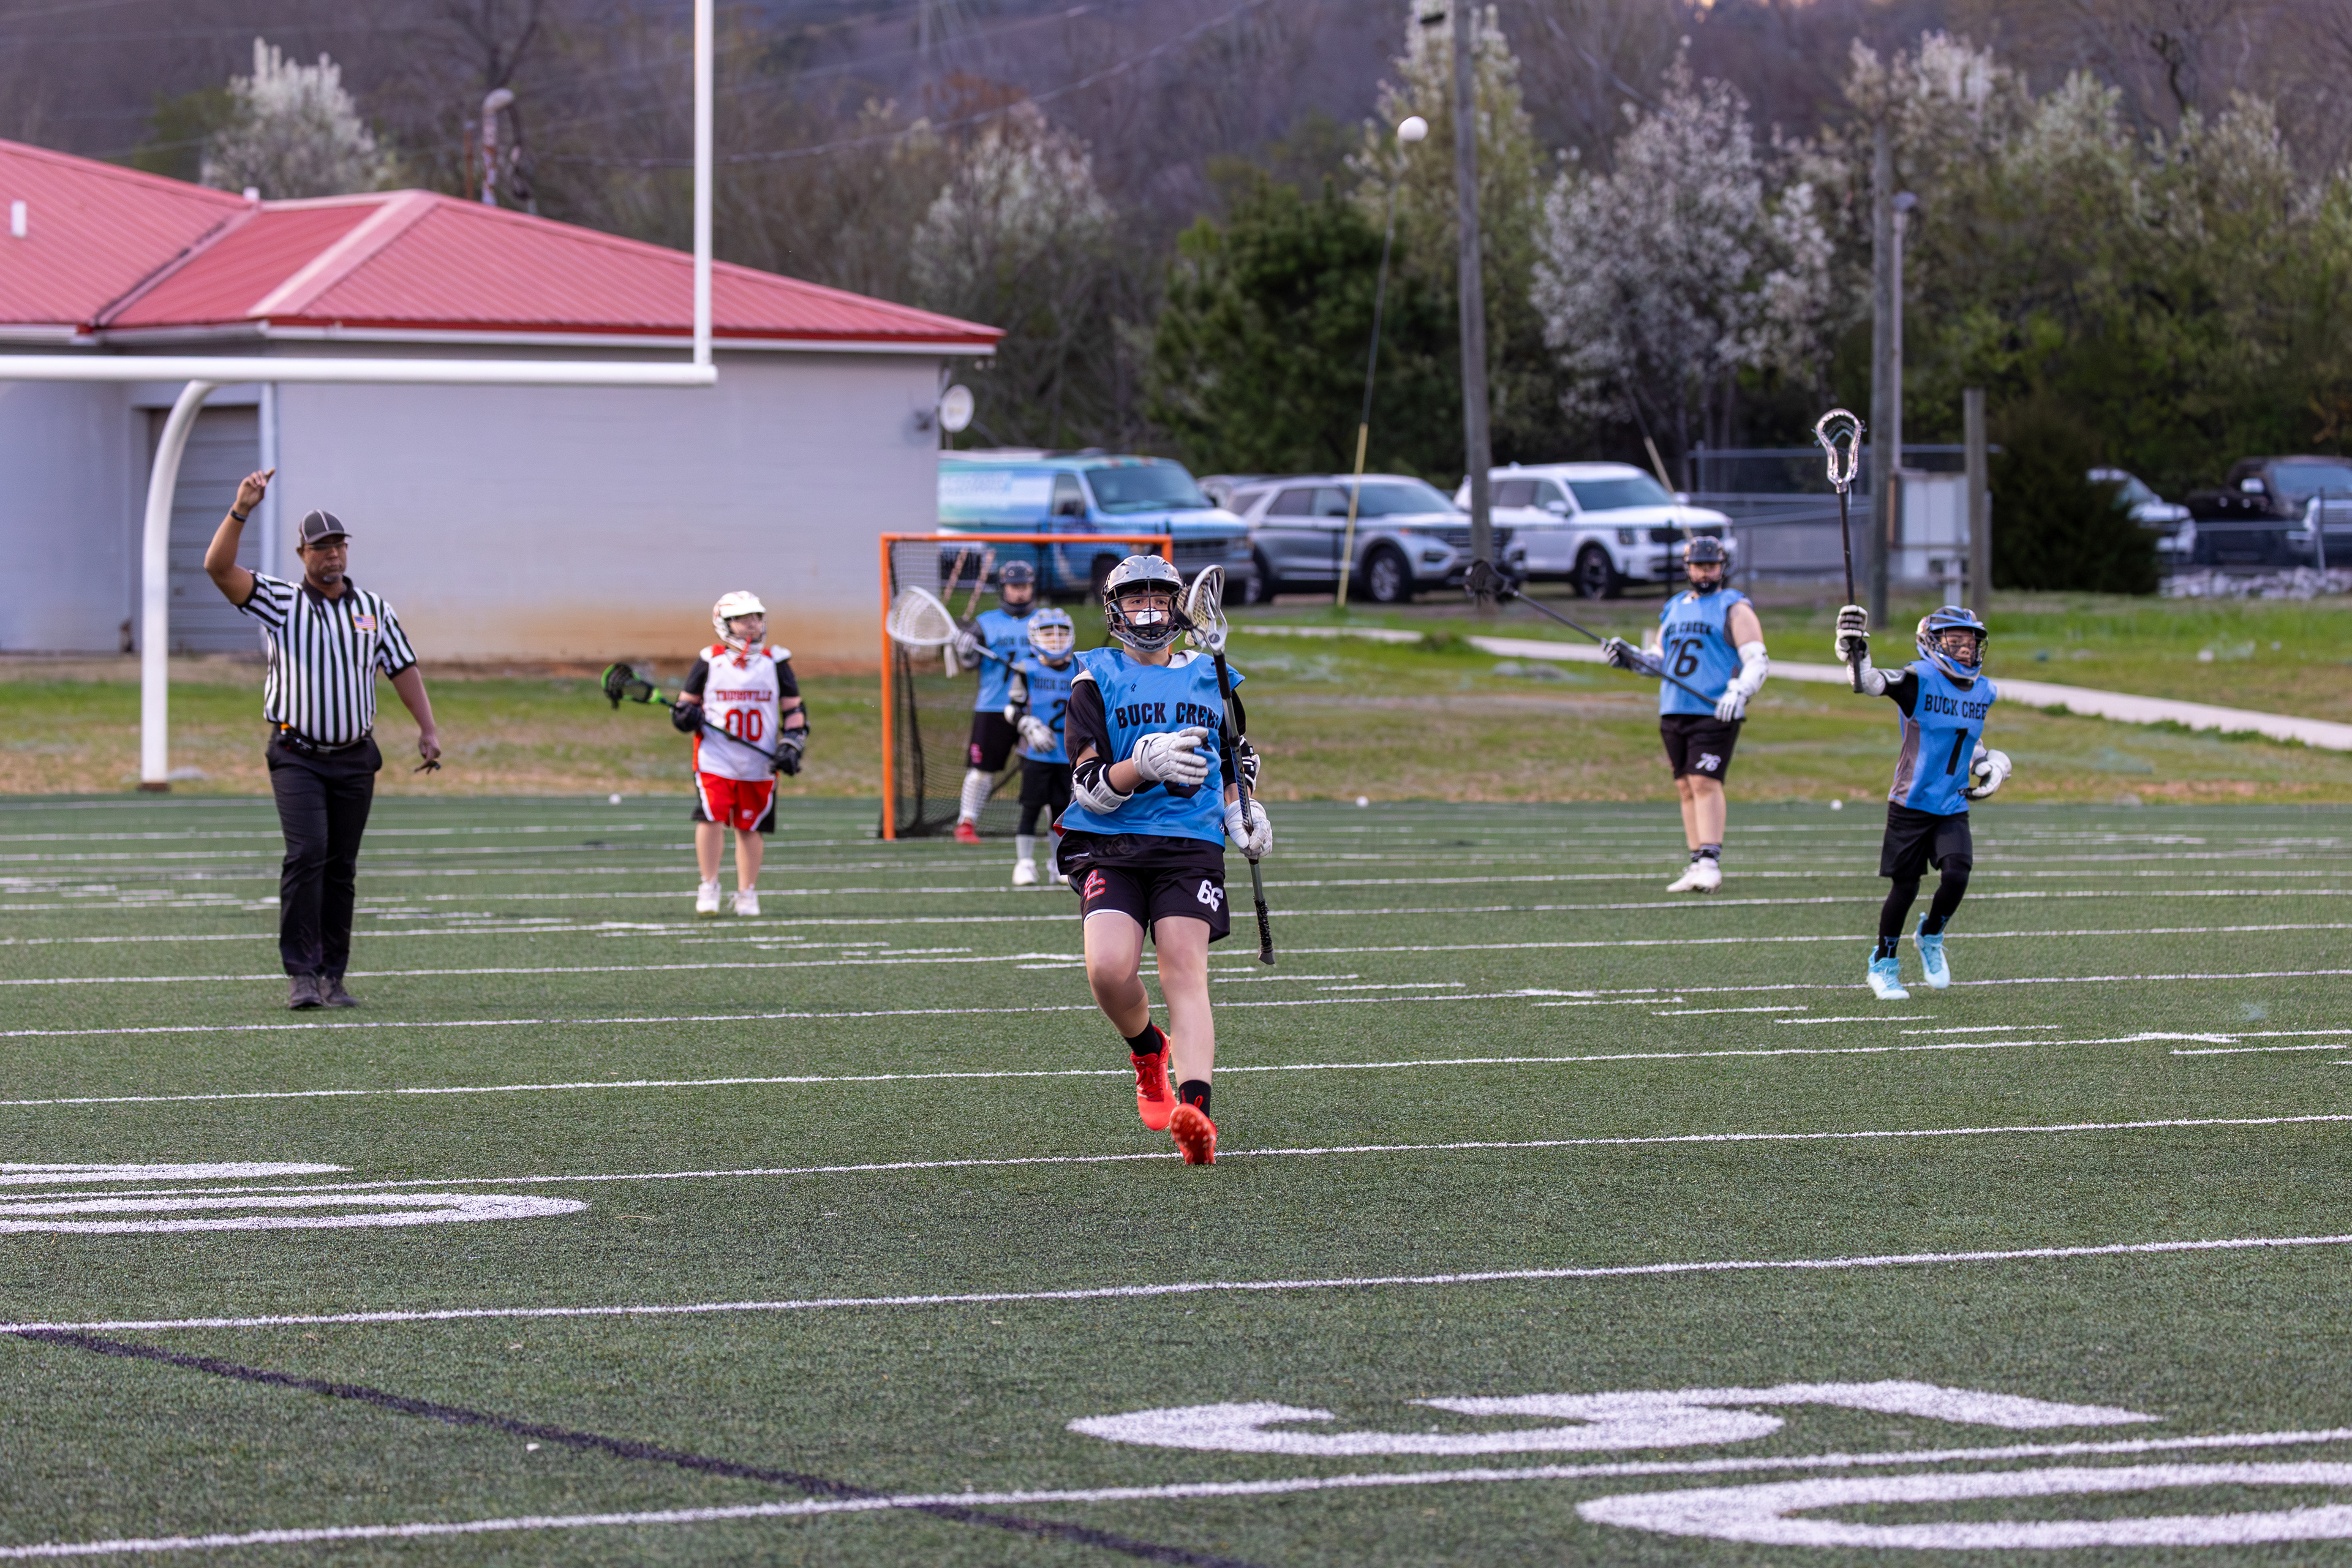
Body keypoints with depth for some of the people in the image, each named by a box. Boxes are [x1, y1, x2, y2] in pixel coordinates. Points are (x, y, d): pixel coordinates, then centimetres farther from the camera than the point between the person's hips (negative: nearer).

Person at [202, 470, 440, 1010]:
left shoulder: (373, 609, 11)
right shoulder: (280, 602, 0)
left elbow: (403, 669, 13)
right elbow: (218, 567, -13)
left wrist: (427, 729, 2)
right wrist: (241, 511, -26)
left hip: (354, 759, 4)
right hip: (297, 757, -4)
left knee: (341, 869, 5)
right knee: (307, 853, -19)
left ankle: (332, 977, 10)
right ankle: (301, 974, -18)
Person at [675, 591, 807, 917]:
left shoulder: (775, 662, 6)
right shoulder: (709, 661, 4)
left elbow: (794, 710, 10)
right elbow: (686, 700, 12)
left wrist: (791, 747, -3)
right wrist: (685, 714, -11)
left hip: (759, 766, 1)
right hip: (715, 760, -1)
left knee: (751, 828, 6)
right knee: (711, 819, -12)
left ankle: (747, 894, 18)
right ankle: (709, 887, 3)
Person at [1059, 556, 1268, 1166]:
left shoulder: (1210, 679, 16)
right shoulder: (1096, 681, 5)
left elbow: (1234, 771, 29)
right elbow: (1091, 789, -5)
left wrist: (1244, 816, 9)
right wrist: (1146, 764, -24)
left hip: (1190, 846, 1)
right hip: (1109, 847, -1)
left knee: (1185, 973, -18)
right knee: (1109, 968, -21)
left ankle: (1193, 1109, -33)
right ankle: (1147, 1051, 12)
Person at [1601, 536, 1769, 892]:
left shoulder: (1733, 607, 1)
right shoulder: (1674, 608, 20)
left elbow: (1757, 660, -7)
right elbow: (1658, 660, 25)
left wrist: (1739, 693, -24)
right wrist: (1628, 658, 5)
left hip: (1714, 712, -7)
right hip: (1673, 712, 7)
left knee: (1705, 782, -16)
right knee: (1686, 787, 7)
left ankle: (1710, 864, -19)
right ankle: (1697, 864, 11)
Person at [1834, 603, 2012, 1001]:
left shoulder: (1984, 692, 7)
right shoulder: (1921, 679, -12)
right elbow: (1874, 684, -27)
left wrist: (1988, 763, 11)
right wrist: (1855, 655, -45)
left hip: (1953, 808, 4)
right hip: (1911, 804, -4)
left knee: (1956, 876, -15)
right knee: (1905, 887, 0)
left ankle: (1931, 939, 15)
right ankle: (1884, 965, 20)